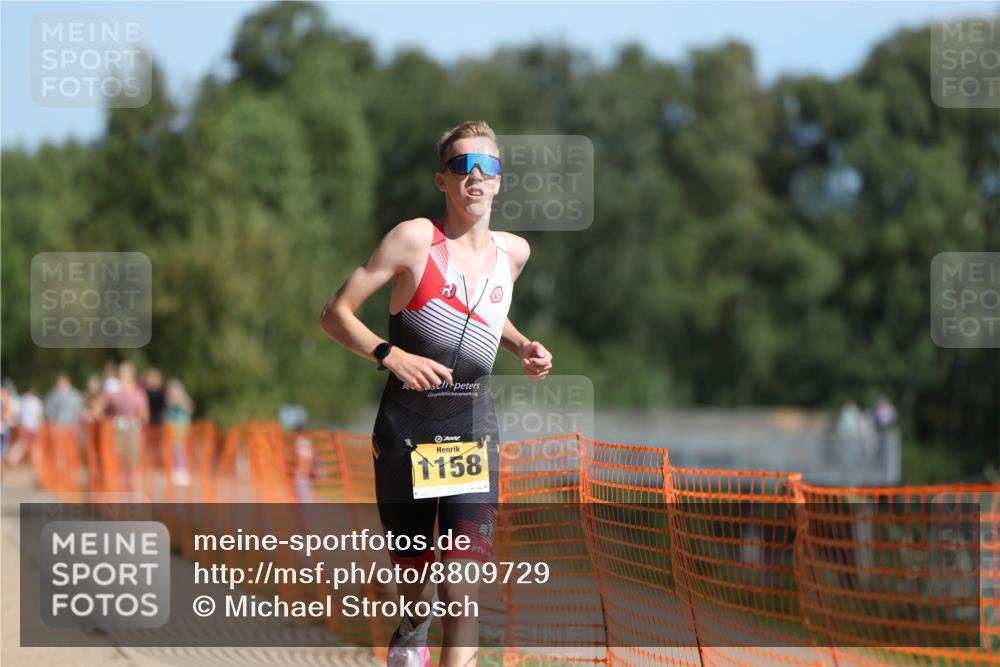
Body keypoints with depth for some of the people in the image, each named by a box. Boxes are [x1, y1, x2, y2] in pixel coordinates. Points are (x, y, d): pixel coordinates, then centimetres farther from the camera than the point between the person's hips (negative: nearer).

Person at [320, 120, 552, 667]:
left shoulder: (513, 252, 6)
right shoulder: (414, 238, -8)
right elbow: (335, 314, -8)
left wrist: (521, 347, 9)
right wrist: (392, 355, -23)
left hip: (473, 430, 2)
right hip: (406, 430, -2)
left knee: (461, 588, -12)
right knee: (414, 571, 13)